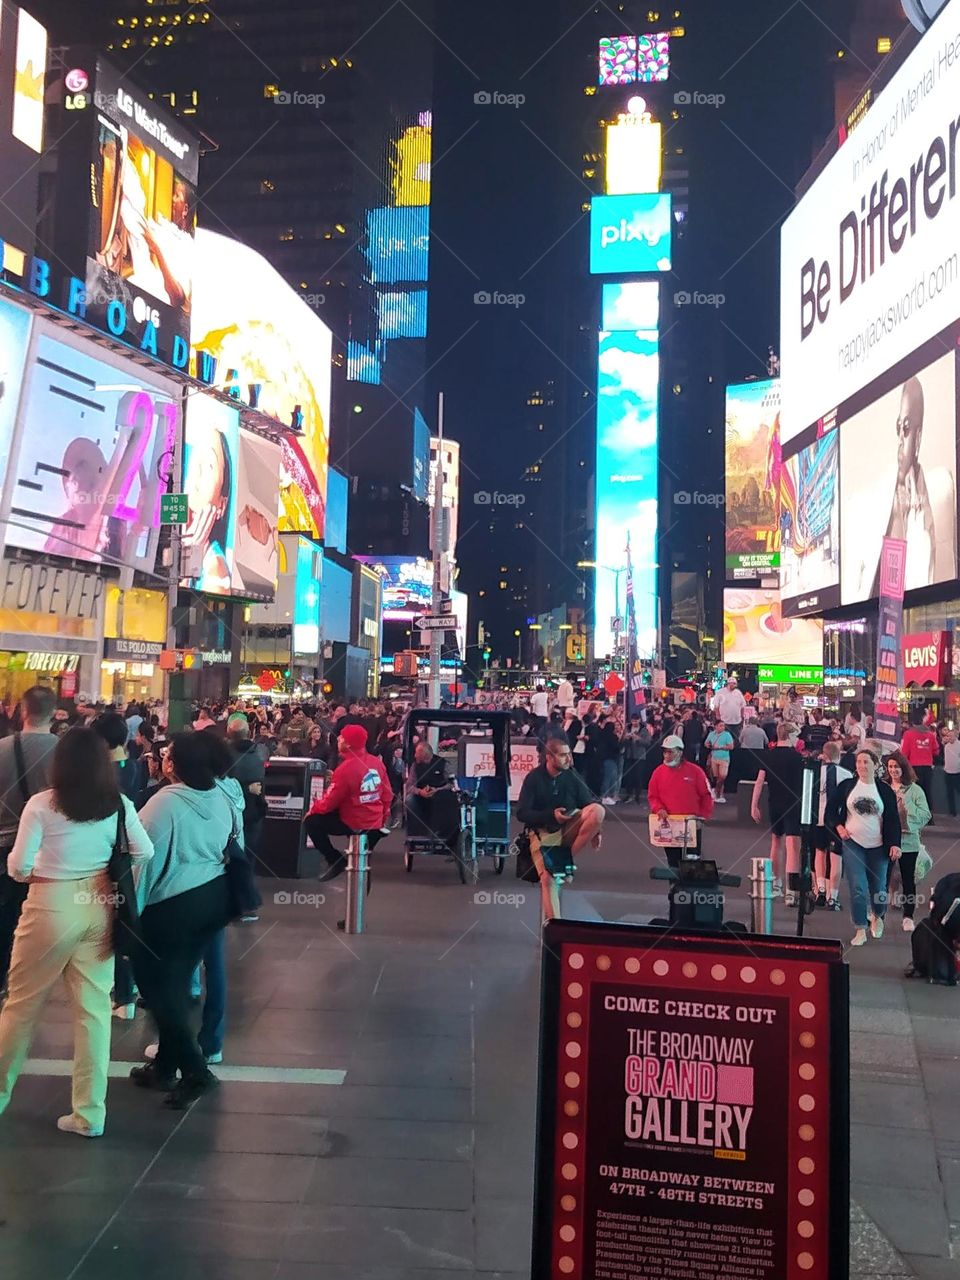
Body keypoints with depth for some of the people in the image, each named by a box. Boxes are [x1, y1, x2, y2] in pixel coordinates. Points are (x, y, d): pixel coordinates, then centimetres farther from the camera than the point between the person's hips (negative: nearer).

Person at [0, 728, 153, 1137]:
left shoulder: (42, 804, -11)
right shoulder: (119, 804, -2)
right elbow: (145, 853, 0)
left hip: (52, 906, -3)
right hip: (100, 906, 3)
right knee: (94, 1008, 10)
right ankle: (90, 1113, 18)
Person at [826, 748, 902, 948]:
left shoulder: (885, 790, 0)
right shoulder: (846, 786, 1)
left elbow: (893, 819, 0)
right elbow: (831, 810, 9)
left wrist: (895, 844, -10)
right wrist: (838, 826, -7)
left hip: (878, 847, 1)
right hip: (852, 843, -1)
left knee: (878, 890, 7)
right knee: (857, 889, -8)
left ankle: (877, 915, 39)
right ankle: (860, 931, 3)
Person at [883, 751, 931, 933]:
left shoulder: (915, 790, -2)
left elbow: (926, 815, -8)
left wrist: (907, 806, -18)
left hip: (908, 841, -1)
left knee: (908, 880, 9)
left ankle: (908, 916, 20)